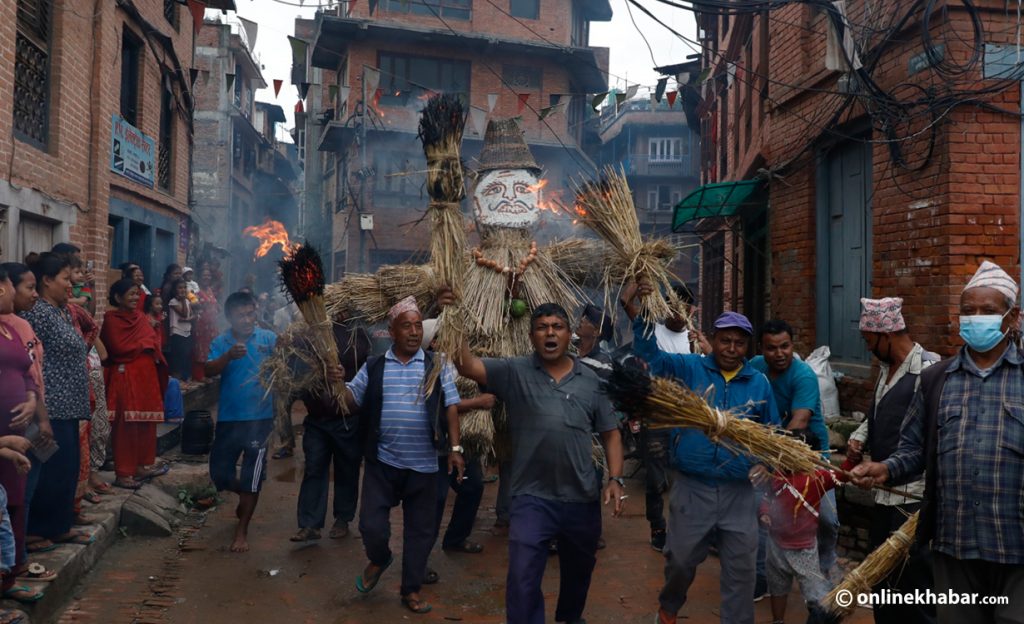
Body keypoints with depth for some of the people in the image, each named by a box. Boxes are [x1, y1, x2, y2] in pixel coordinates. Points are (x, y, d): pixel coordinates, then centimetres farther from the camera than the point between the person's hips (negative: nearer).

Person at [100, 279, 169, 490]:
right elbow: (118, 349, -15)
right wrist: (144, 344, -5)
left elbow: (154, 340, 12)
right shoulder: (111, 319, -7)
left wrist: (150, 344, -8)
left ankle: (145, 464, 21)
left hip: (147, 375, 7)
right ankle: (123, 473, 0)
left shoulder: (140, 317, 14)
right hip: (125, 376, -7)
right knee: (127, 425, -5)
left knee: (147, 422, 10)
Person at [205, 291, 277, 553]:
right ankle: (245, 495, 44)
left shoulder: (267, 338, -5)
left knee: (252, 477, 4)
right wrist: (229, 356, -34)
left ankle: (242, 530, 19)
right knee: (219, 473, 12)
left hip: (259, 418, -2)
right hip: (228, 418, 2)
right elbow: (208, 371, -15)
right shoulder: (221, 342, -1)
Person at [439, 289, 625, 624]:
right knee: (522, 580, -8)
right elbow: (467, 365, -17)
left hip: (583, 497, 3)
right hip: (532, 497, -3)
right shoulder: (514, 372, -5)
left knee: (579, 569, 24)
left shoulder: (591, 380, 3)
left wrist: (615, 478, -3)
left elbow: (610, 432, 7)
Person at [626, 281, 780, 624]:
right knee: (681, 560, 14)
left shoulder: (759, 383, 4)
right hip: (692, 488, -1)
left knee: (741, 570, 9)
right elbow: (650, 354, -13)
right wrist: (641, 315, -26)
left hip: (739, 492, 2)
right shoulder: (688, 369, -3)